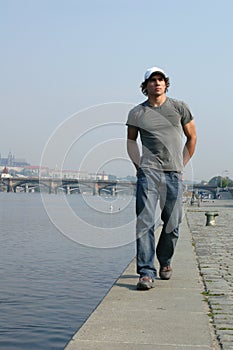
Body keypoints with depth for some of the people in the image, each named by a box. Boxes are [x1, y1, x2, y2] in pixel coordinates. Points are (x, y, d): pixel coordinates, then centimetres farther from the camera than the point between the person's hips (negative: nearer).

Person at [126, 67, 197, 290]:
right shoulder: (136, 113, 6)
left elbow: (192, 137, 17)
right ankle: (146, 272, -11)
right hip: (148, 172, -1)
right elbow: (131, 140, 20)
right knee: (145, 222, -12)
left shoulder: (179, 108, 8)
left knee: (172, 224, 5)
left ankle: (165, 262, 29)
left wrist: (182, 164, 13)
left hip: (174, 174, 2)